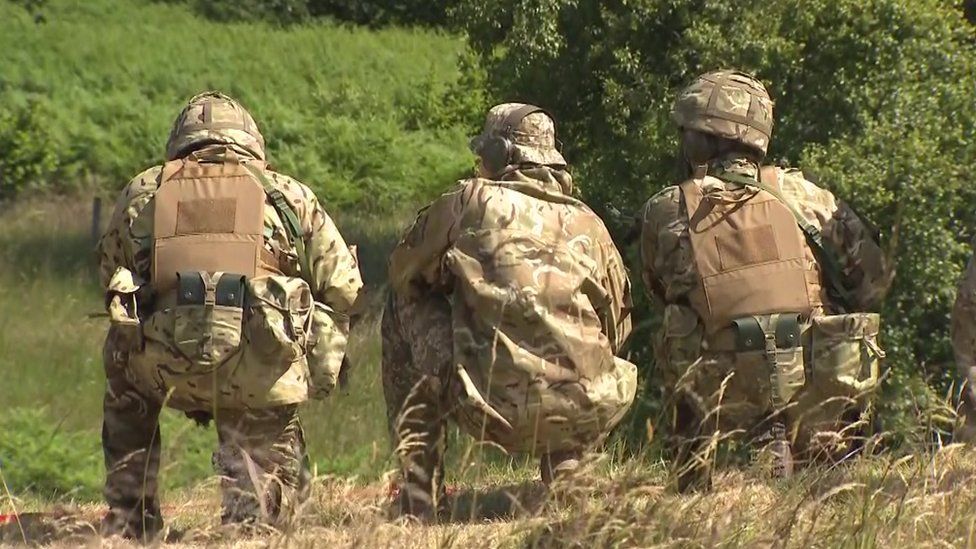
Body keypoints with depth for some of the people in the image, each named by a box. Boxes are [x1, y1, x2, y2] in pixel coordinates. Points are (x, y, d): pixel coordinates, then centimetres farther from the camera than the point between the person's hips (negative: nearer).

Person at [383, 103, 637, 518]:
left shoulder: (472, 201, 8)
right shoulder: (588, 224, 15)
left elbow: (403, 272, 21)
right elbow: (617, 326, 22)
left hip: (494, 409, -4)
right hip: (585, 417, 4)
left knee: (405, 307, 21)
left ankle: (421, 491, 17)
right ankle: (565, 469, 17)